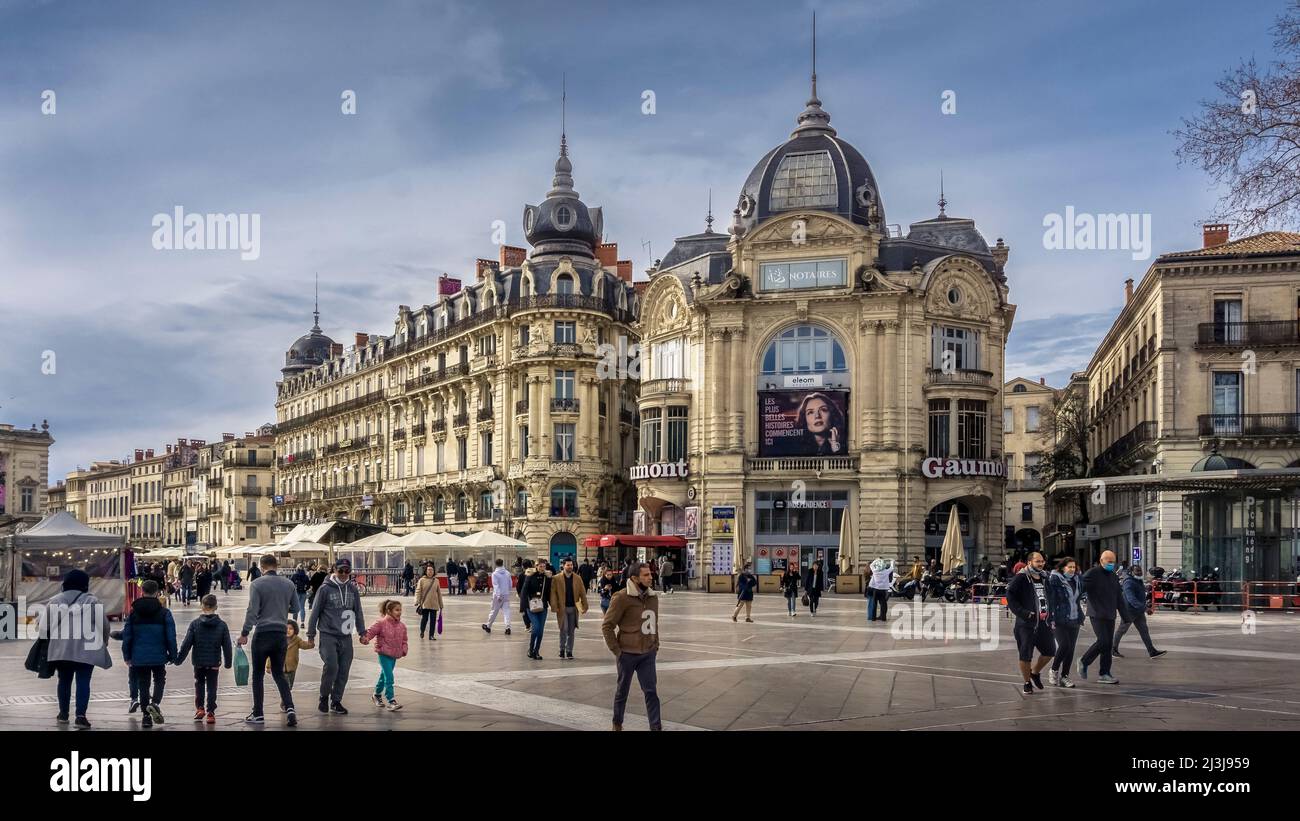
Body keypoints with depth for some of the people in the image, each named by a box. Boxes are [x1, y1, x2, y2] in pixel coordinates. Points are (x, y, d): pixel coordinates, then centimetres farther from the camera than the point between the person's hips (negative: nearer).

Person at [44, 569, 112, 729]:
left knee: (64, 681, 18)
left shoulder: (54, 601, 5)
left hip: (60, 649, 3)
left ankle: (63, 713, 27)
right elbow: (104, 624, -2)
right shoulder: (91, 601, -3)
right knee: (83, 682, -3)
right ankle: (80, 716, -14)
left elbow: (45, 625, 7)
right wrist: (104, 642, 14)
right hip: (85, 650, -3)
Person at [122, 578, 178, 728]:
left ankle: (146, 717, 10)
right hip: (159, 656, -1)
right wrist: (173, 655, 5)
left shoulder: (133, 612, 1)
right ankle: (155, 703, -12)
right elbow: (171, 637, -5)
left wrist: (127, 656, 11)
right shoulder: (164, 613, -4)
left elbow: (126, 636, 3)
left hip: (139, 658, 1)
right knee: (159, 680, 15)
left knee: (143, 685, 11)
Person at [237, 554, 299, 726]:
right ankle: (290, 708, -4)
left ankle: (258, 714, 12)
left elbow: (252, 611, -14)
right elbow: (295, 607, 11)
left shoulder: (257, 584, -8)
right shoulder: (288, 584, 5)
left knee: (258, 675, 10)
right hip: (282, 634, 4)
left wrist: (244, 633, -8)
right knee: (279, 673, 13)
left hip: (263, 634, -4)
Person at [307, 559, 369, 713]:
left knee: (344, 671, 3)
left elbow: (358, 613, 15)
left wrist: (362, 633, 9)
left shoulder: (353, 589, 8)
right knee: (331, 666, -17)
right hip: (328, 635, -4)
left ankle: (336, 702, 16)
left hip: (346, 637, 4)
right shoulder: (325, 589, -4)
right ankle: (324, 697, 5)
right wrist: (311, 635, 0)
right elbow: (315, 612, -1)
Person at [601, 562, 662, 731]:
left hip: (648, 654, 4)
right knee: (622, 690, 12)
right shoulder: (622, 597, -14)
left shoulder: (652, 597, 4)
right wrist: (616, 650, -11)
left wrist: (655, 645, 11)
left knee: (651, 691, -1)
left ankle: (656, 727, 1)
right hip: (627, 654, -4)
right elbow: (607, 625, -11)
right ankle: (617, 724, 30)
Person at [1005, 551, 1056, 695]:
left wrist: (1049, 612, 12)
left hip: (1043, 622, 7)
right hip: (1026, 623, -6)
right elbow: (1010, 596, -15)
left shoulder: (1044, 578, 12)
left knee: (1050, 651, 10)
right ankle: (1027, 683, 15)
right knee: (1026, 655, -2)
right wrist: (1023, 612, -20)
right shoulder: (1021, 578, -10)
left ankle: (1035, 672, 34)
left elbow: (1049, 597, 25)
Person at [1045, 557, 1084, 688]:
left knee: (1070, 649, 4)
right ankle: (1053, 670, 4)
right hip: (1059, 621, -6)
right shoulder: (1054, 580, -7)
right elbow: (1050, 600, -12)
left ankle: (1064, 676, 13)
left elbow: (1081, 592, 27)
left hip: (1074, 620, 6)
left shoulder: (1076, 580, 11)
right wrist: (1051, 619, -18)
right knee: (1064, 645, -17)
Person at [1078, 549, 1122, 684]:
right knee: (1102, 641, -15)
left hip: (1110, 616, 7)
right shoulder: (1093, 573, -6)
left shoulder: (1113, 576, 17)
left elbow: (1118, 597, 24)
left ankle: (1105, 674, 8)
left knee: (1108, 644, 4)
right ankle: (1084, 662, 5)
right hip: (1097, 615, -7)